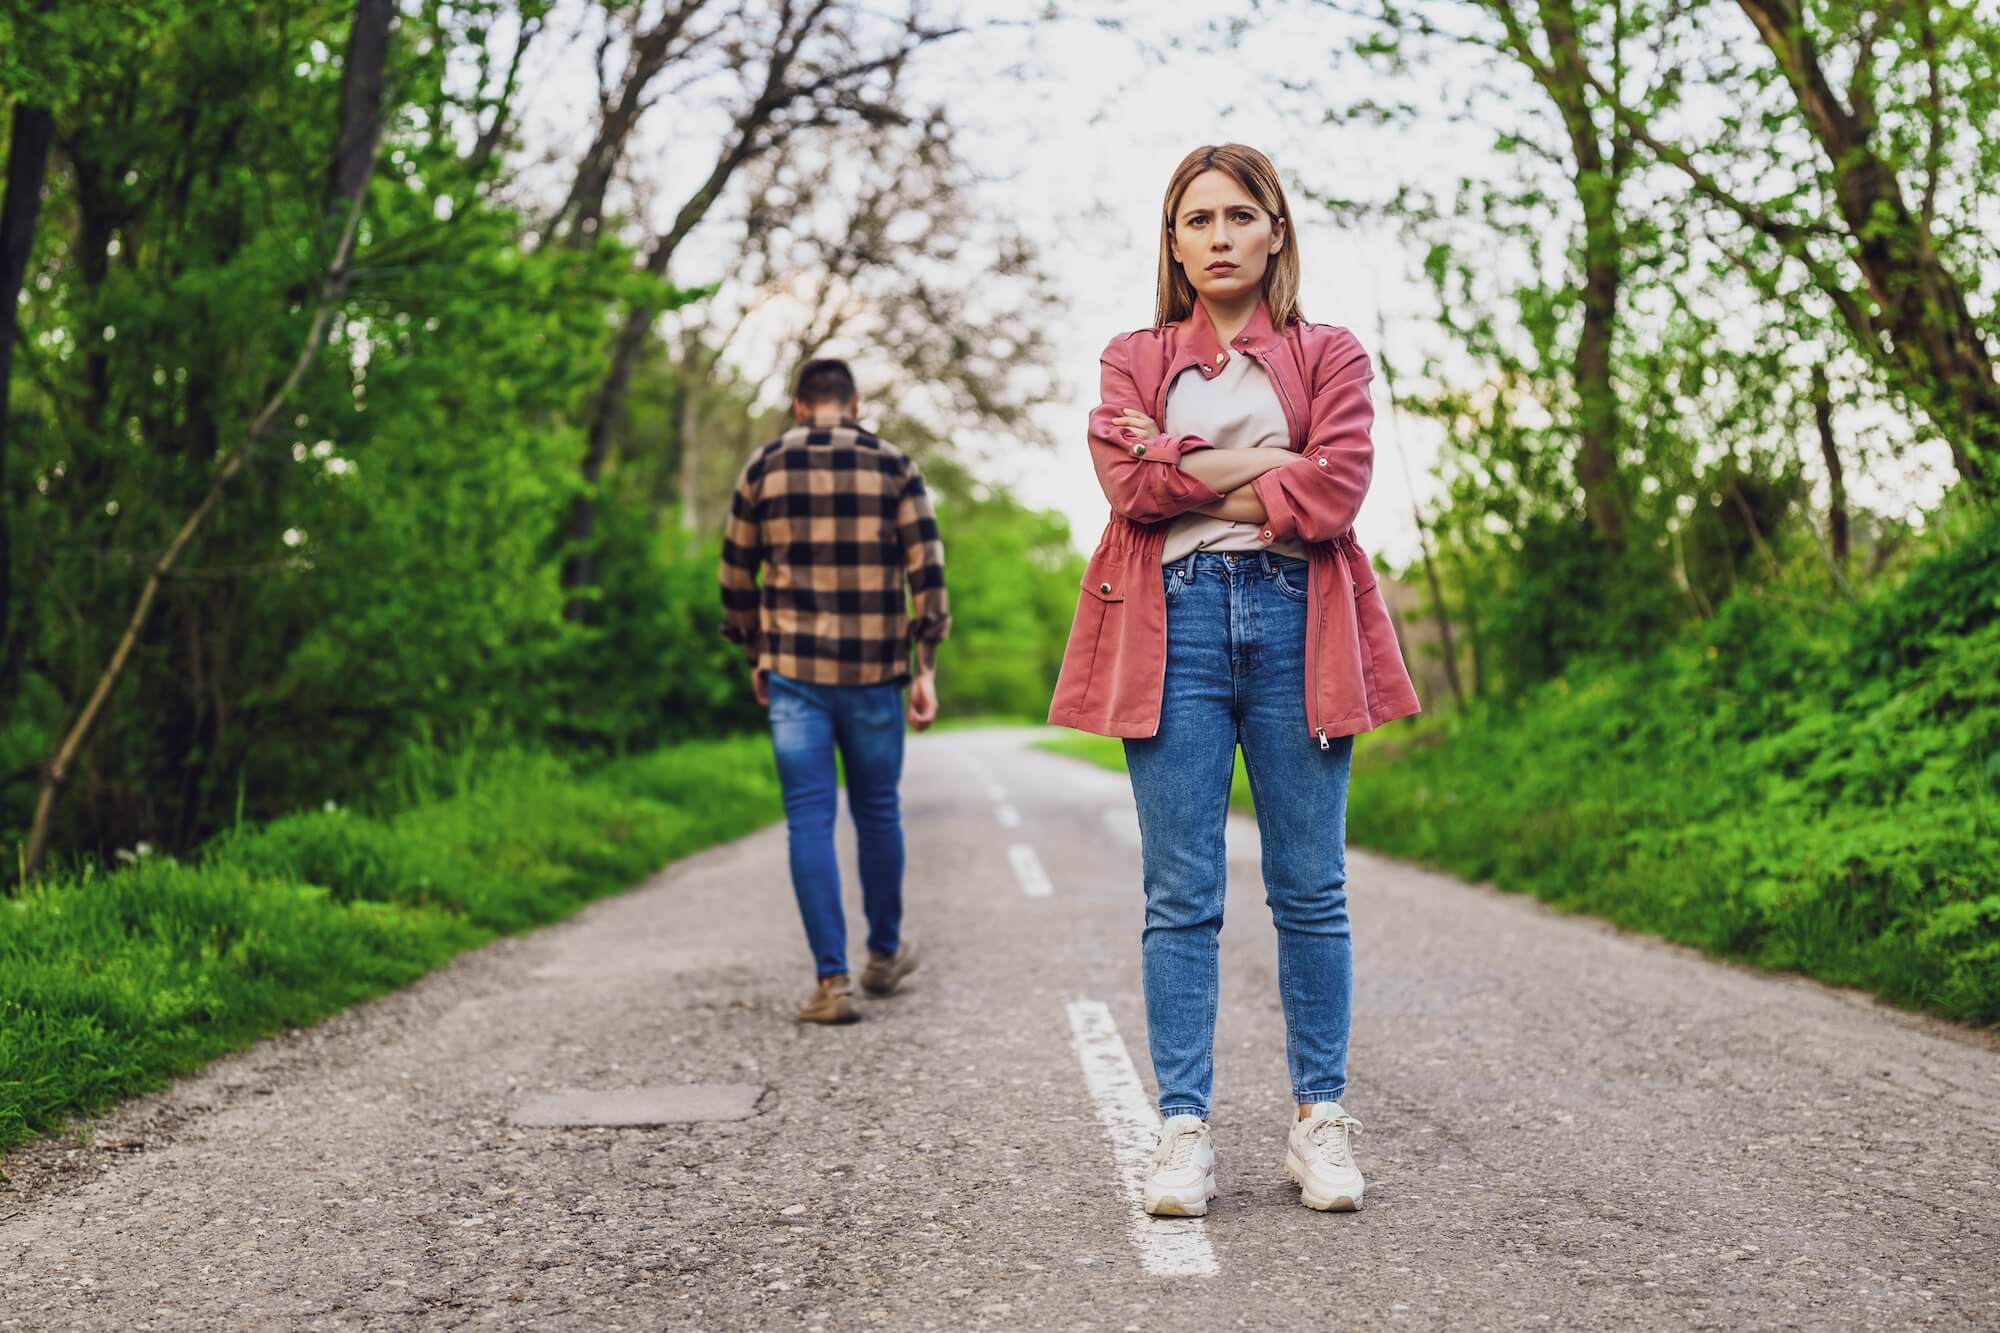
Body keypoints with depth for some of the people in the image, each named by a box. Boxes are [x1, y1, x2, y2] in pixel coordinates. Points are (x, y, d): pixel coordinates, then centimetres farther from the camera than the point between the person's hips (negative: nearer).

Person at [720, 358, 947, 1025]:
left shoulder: (763, 468, 4)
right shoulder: (893, 465, 2)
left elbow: (736, 574, 9)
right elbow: (926, 569, -4)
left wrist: (755, 657, 21)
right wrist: (927, 668, -1)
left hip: (793, 670, 0)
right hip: (874, 671, 0)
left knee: (810, 819, 1)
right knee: (877, 811, 15)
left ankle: (832, 980, -4)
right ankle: (885, 955, 30)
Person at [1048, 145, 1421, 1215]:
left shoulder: (1329, 355, 12)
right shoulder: (1133, 360, 16)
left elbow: (1333, 493, -5)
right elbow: (1129, 484, -4)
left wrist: (1184, 473, -3)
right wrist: (1264, 463, -6)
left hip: (1295, 622, 0)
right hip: (1174, 625, 0)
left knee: (1310, 889, 2)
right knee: (1181, 897, -1)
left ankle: (1321, 1122, 12)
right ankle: (1182, 1130, 4)